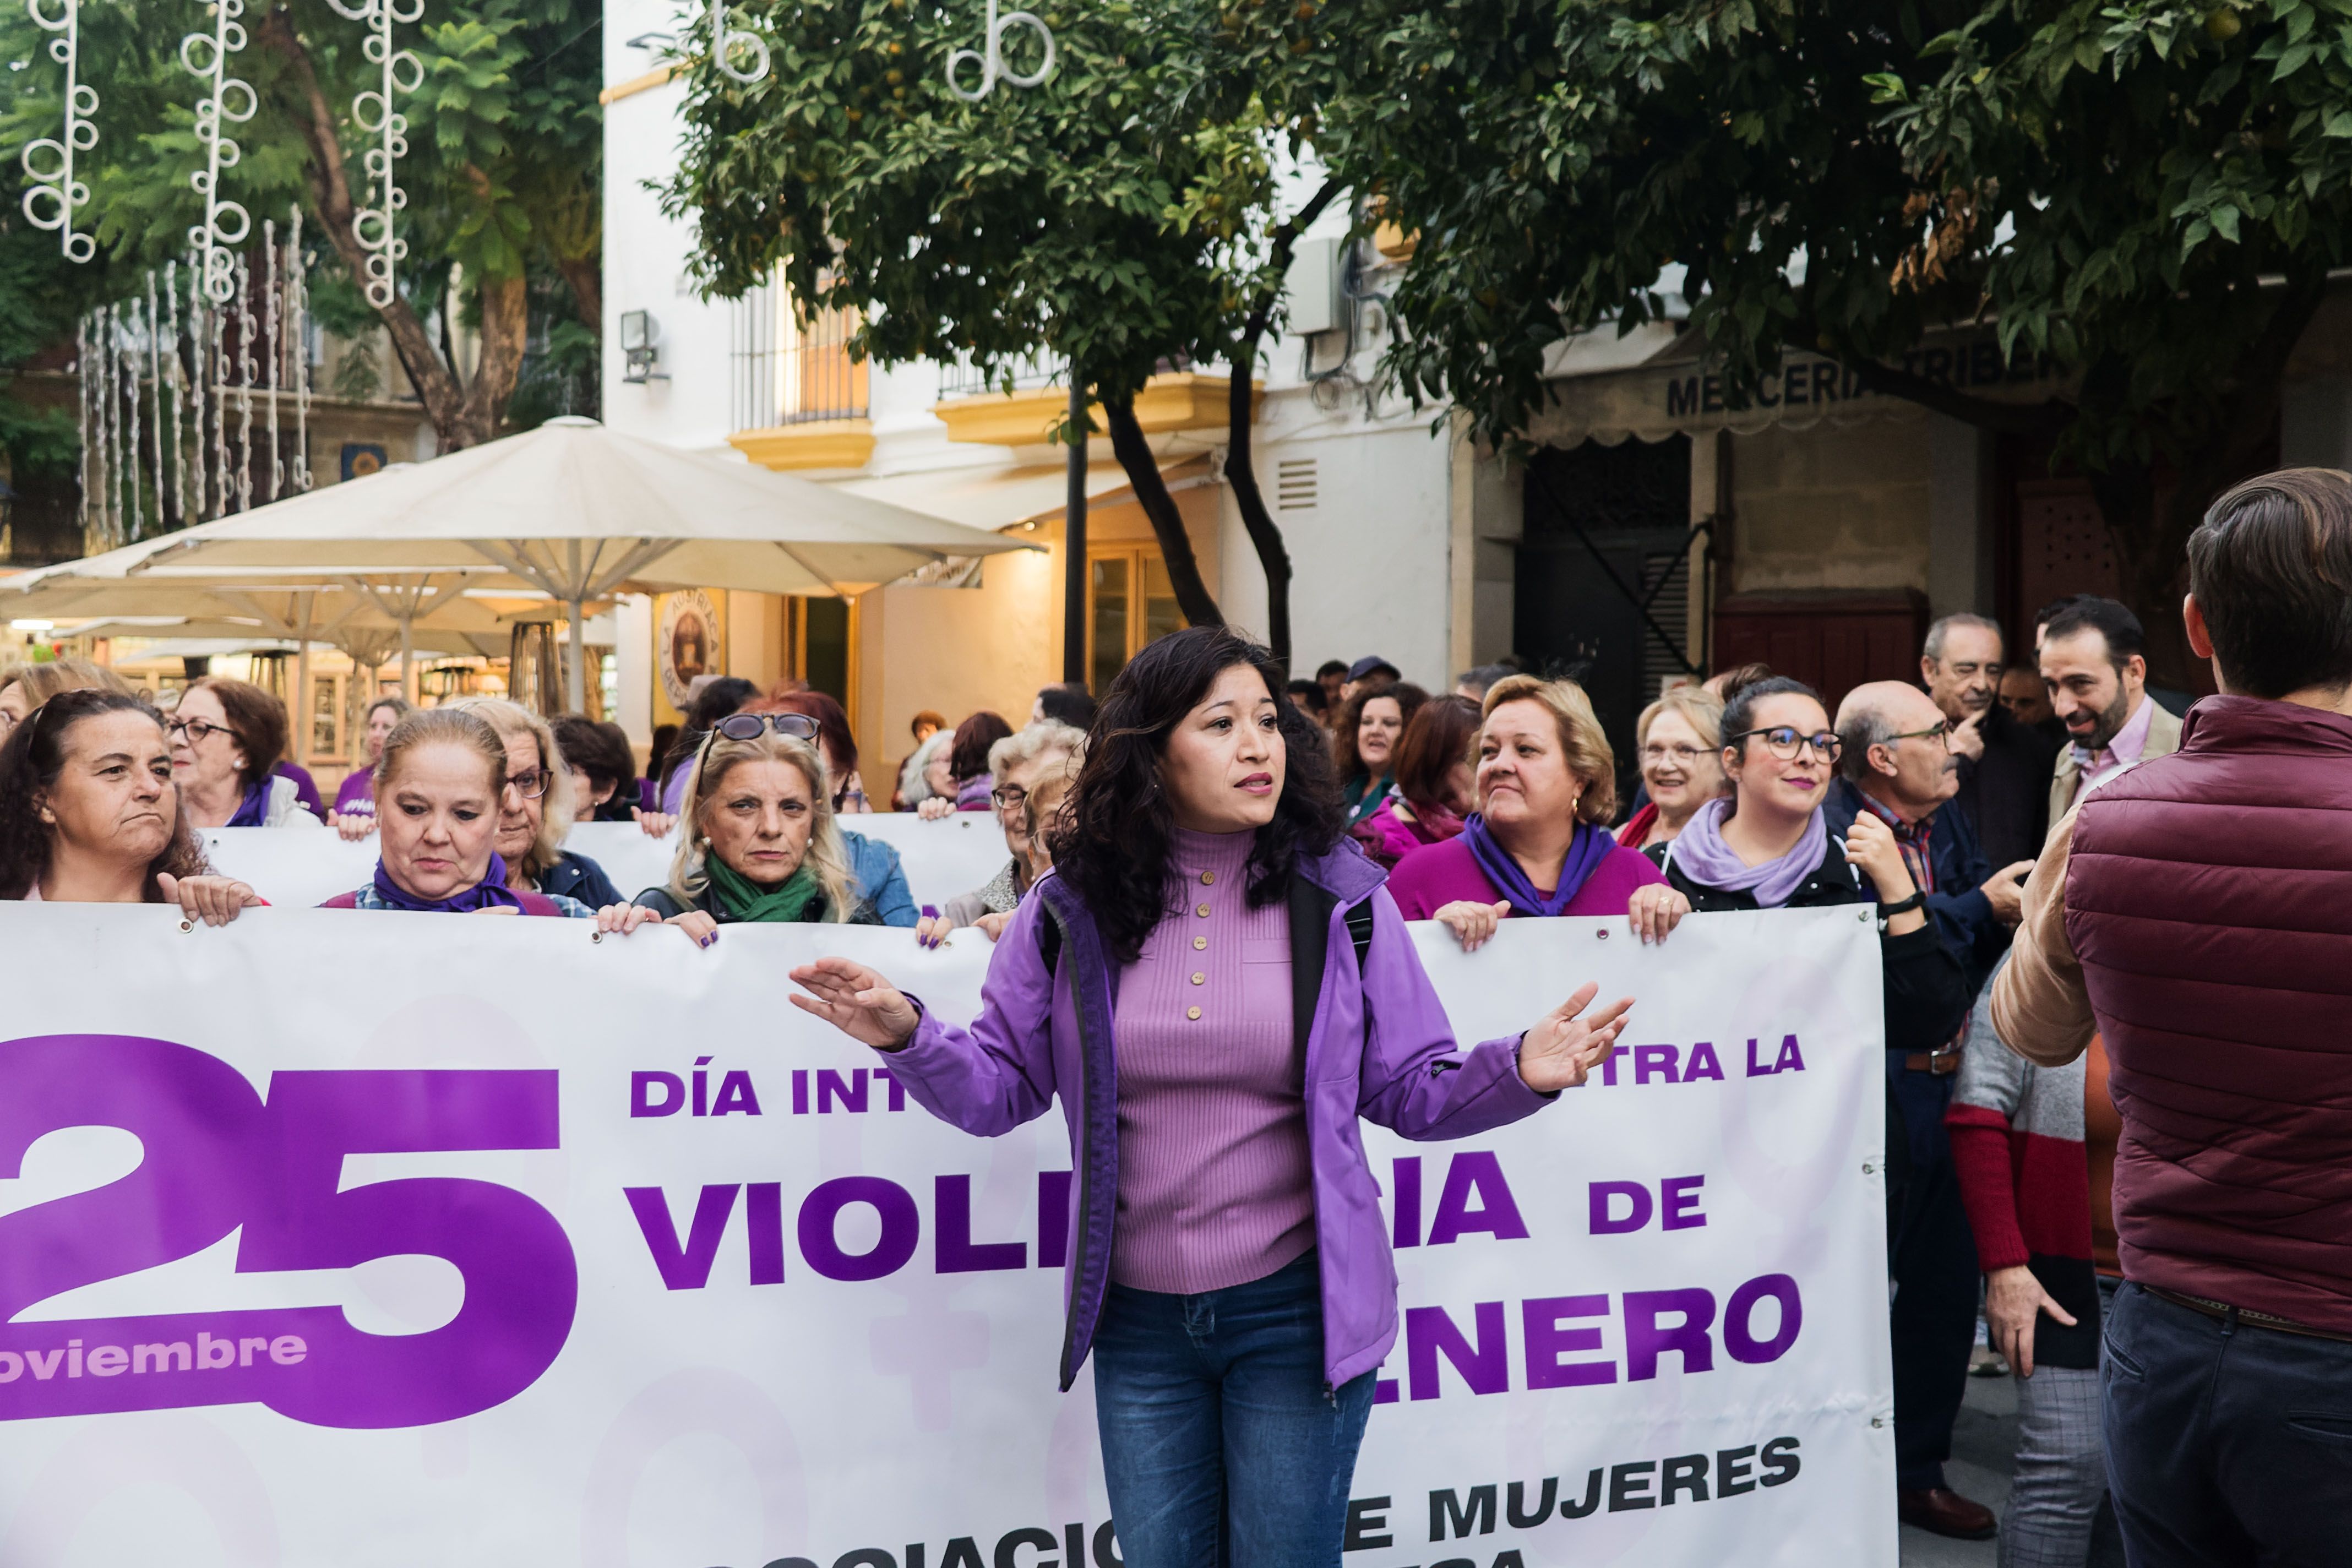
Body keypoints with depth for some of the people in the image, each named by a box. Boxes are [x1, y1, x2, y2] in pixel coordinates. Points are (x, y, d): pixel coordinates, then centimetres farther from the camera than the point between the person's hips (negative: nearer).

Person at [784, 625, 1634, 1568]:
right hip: (1138, 1316, 2)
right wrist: (908, 1038, -15)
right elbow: (1002, 1088, 3)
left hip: (1298, 1311, -2)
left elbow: (1410, 1090, 0)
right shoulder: (1075, 907, -2)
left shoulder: (1339, 898, -4)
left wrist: (1518, 1073, -18)